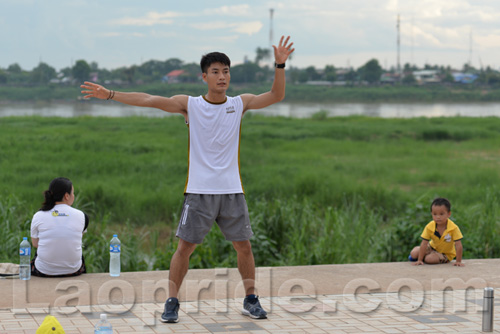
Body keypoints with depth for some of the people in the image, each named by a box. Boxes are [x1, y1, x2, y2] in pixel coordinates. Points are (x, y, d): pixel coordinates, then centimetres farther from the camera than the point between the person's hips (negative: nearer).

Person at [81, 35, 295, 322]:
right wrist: (109, 94, -15)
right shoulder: (189, 104, -2)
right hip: (199, 191, -2)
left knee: (244, 246, 6)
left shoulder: (240, 103, 4)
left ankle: (251, 300, 21)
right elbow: (150, 100, -8)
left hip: (232, 190, 2)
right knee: (185, 246, -3)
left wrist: (280, 65, -16)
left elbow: (276, 96, -1)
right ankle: (172, 302, 8)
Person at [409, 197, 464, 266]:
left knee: (429, 259, -29)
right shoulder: (429, 227, -22)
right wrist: (419, 260, -23)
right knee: (414, 254, -14)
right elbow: (424, 244, -21)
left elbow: (458, 246, -27)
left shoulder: (454, 228, -30)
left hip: (446, 253, -3)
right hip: (432, 247, 3)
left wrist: (458, 261, -29)